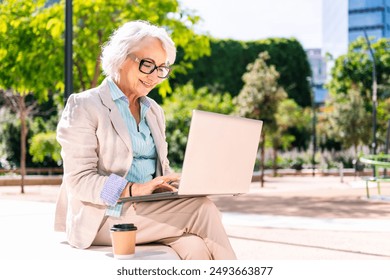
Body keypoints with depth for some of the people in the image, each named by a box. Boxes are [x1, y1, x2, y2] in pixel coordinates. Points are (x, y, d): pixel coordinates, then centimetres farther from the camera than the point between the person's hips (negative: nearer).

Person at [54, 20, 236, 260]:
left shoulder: (154, 111, 20)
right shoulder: (83, 106, -2)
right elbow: (79, 181, -10)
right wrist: (134, 189, -24)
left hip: (151, 211, 6)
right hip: (104, 216, -6)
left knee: (195, 247, -28)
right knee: (202, 209, -24)